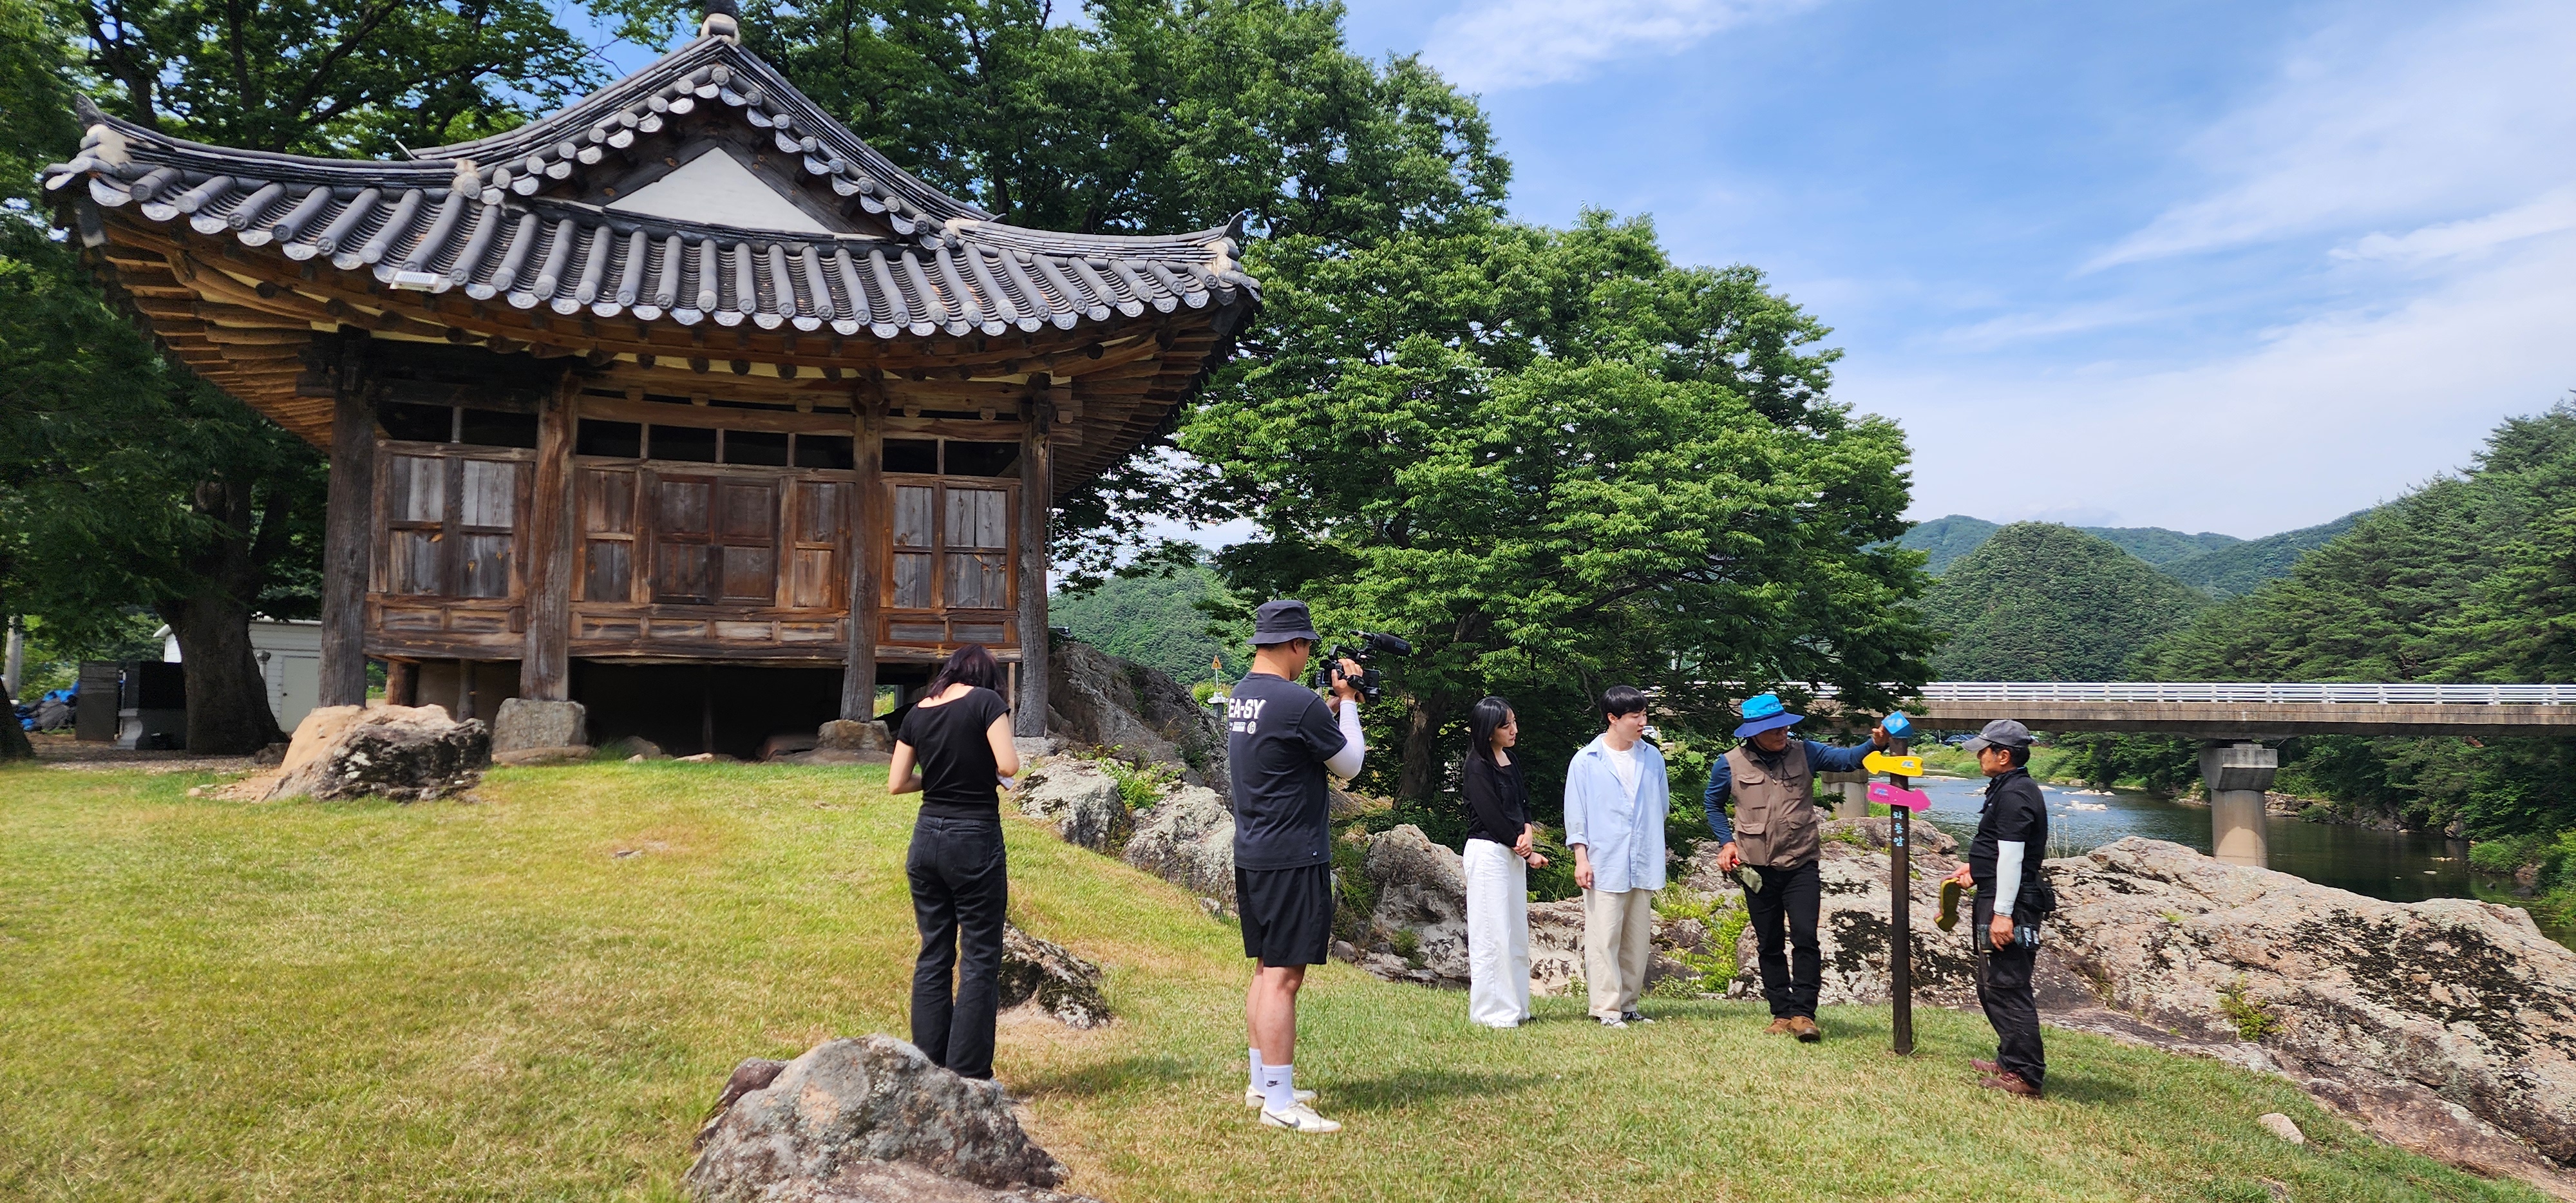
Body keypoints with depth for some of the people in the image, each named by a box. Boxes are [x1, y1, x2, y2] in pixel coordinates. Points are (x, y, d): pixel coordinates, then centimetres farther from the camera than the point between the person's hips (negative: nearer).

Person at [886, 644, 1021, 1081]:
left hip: (927, 837, 6)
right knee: (980, 959, 3)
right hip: (975, 838, -5)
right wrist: (983, 769, 5)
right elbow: (1008, 766, -16)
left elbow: (896, 783, 8)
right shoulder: (986, 701, -8)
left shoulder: (918, 713, 7)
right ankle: (969, 1074, 4)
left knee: (932, 955, 13)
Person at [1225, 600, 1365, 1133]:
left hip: (1252, 855, 10)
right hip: (1293, 859, -9)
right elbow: (1349, 763, -5)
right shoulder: (1299, 703, -19)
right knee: (1283, 978, -5)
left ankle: (1263, 1083, 27)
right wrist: (1347, 701, 6)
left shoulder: (1240, 696, 8)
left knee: (1266, 969, 17)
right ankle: (1279, 1102, 0)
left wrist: (1335, 705, 15)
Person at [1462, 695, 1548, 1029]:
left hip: (1513, 853, 9)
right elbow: (1492, 816, -15)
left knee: (1516, 933, 12)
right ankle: (1492, 1011, 2)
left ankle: (1514, 1007, 19)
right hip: (1488, 851, -9)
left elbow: (1523, 804, 13)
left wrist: (1527, 833, -8)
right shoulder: (1478, 767, -13)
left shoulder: (1510, 761, 12)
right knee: (1493, 933, -4)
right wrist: (1527, 852, -6)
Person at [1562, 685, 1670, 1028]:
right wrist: (1581, 858, -8)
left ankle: (1628, 1005, 20)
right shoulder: (1586, 761, -3)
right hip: (1605, 866, -5)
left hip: (1644, 865, 5)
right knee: (1604, 940, -5)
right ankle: (1607, 1010, 1)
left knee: (1638, 941, 10)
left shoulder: (1653, 757, 9)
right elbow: (1575, 815, -2)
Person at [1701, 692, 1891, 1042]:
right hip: (1757, 868, 1)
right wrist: (1726, 841, 2)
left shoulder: (1804, 753, -1)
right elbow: (1713, 804, 14)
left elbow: (1846, 759, -15)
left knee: (1805, 937, -12)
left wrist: (1875, 744, -33)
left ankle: (1803, 1012, -4)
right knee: (1769, 944, 8)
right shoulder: (1730, 764, -2)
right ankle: (1781, 1012, 19)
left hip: (1801, 865, -1)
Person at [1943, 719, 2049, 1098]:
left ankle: (2025, 1076, -2)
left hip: (2007, 904, -11)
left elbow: (2012, 856, -23)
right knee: (1992, 988, 19)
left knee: (2007, 989, -7)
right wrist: (1976, 868, 19)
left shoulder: (2013, 795, -18)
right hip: (1995, 900, 11)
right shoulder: (2010, 789, 16)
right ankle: (2011, 1061, 29)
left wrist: (2002, 913, -24)